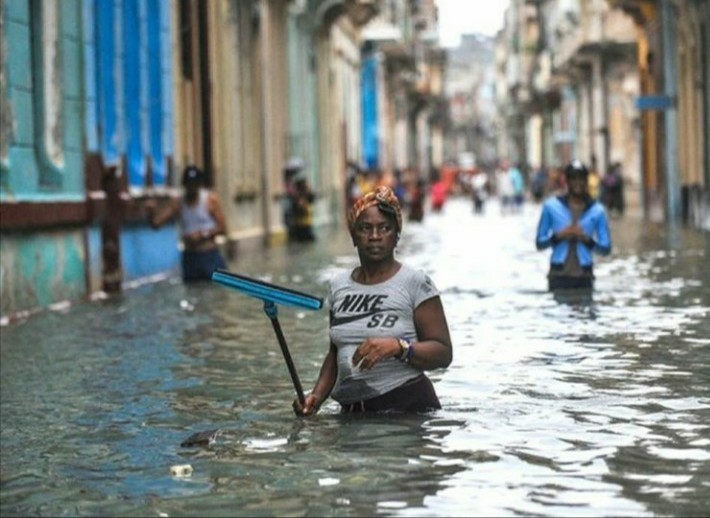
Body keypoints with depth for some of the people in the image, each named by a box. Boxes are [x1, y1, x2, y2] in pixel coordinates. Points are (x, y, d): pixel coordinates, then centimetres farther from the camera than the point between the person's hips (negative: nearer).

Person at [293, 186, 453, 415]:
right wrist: (318, 395, 8)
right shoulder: (339, 285, 15)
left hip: (408, 407, -5)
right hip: (352, 410, 5)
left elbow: (443, 353, -6)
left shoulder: (415, 282, -1)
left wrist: (398, 347, -21)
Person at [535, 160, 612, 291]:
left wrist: (586, 238, -11)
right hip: (559, 275, -1)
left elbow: (606, 248, 7)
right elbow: (540, 243, 7)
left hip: (584, 276, 1)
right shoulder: (551, 206, 6)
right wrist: (558, 236, -11)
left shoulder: (597, 210, 7)